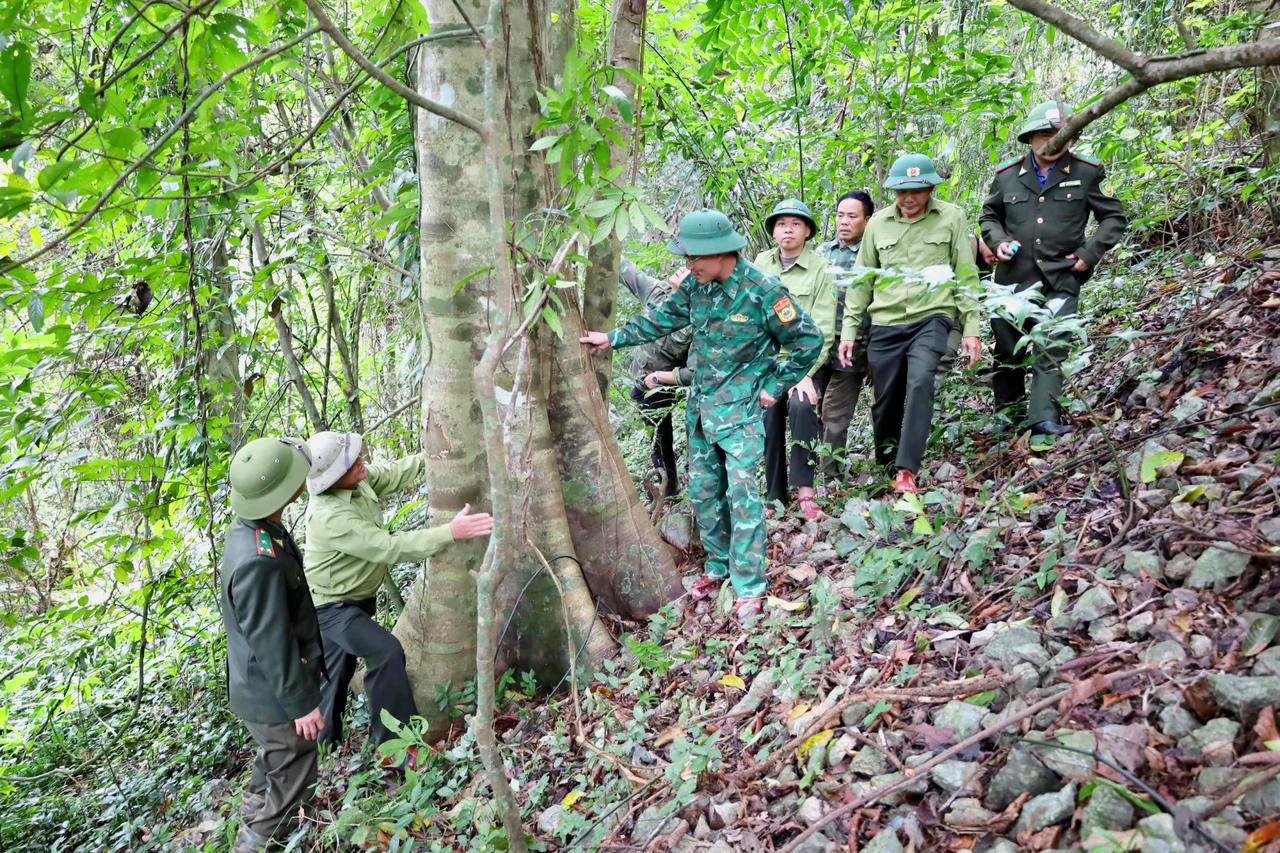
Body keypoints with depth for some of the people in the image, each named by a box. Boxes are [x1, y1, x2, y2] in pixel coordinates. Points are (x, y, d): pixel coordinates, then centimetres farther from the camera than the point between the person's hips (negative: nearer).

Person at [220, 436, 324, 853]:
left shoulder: (247, 529, -4)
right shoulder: (259, 560, -36)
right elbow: (270, 643, -29)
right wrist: (301, 702, -18)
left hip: (261, 687, 10)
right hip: (274, 695, -10)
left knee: (273, 764, 31)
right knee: (293, 778, 10)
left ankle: (253, 818, 52)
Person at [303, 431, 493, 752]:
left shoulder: (361, 478, -13)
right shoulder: (330, 517, -36)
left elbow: (395, 474, 4)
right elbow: (390, 548, -37)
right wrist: (450, 532, -39)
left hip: (355, 598, 9)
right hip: (332, 606, -9)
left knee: (337, 671, 22)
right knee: (385, 651, -24)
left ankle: (326, 741, 41)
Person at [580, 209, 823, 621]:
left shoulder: (762, 291, -18)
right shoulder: (697, 284, 0)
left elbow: (809, 341, -11)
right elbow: (663, 317, 15)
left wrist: (775, 386, -8)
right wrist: (614, 337, 13)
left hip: (741, 408, -6)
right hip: (701, 403, 7)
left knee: (742, 492, -8)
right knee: (703, 490, 12)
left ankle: (749, 587, 1)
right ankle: (719, 565, 30)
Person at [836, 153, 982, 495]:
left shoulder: (951, 217, 2)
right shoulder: (878, 223, 8)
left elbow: (966, 275, 3)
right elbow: (862, 279, 13)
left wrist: (971, 328, -1)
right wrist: (849, 329, 9)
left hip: (932, 318, -3)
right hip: (885, 325, 3)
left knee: (920, 382, -26)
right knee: (886, 403, 7)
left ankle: (907, 471, -25)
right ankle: (884, 469, 25)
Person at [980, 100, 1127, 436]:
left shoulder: (1087, 173, 1)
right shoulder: (1007, 175, 5)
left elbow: (1114, 218, 10)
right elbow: (989, 215, 21)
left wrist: (1090, 253, -3)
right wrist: (998, 241, 1)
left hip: (1061, 279, -2)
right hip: (1014, 277, 2)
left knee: (1051, 349, -13)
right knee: (1008, 350, 10)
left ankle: (1044, 417, -12)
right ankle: (1007, 413, 26)